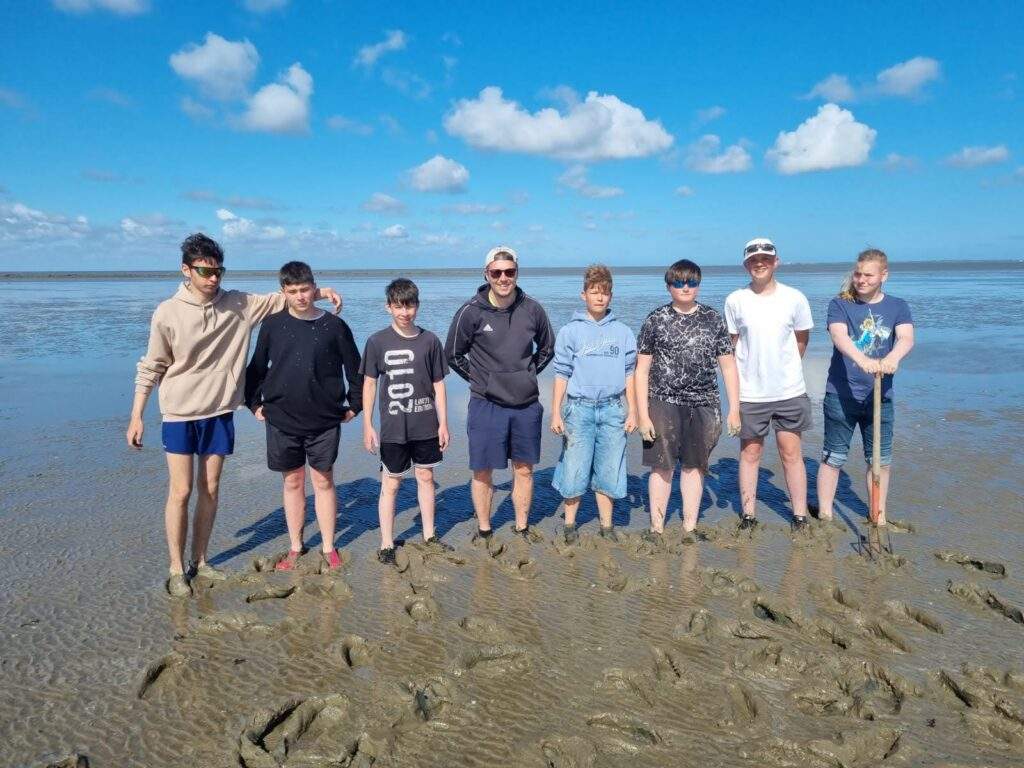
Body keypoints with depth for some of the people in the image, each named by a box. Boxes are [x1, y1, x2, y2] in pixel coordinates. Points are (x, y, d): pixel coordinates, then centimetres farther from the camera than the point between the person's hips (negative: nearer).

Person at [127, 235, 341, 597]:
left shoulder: (238, 305, -2)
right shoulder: (168, 313, -9)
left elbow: (280, 299, 7)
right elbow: (151, 368, -3)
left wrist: (319, 291, -7)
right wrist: (137, 416, -3)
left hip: (219, 413, 3)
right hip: (180, 415, -3)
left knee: (210, 489, 11)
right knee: (181, 491, -1)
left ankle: (199, 561, 26)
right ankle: (176, 570, 14)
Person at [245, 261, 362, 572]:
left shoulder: (334, 325, -4)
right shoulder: (273, 324, 0)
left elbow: (354, 368, 5)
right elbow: (256, 367, 11)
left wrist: (354, 405, 4)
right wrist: (254, 403, 8)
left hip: (325, 421, -1)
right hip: (282, 420, 1)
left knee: (323, 480, 7)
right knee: (292, 481, 11)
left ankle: (328, 547, 19)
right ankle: (295, 547, 24)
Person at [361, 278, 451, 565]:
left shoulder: (430, 341, -1)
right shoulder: (377, 342, -5)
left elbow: (438, 384, 4)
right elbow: (369, 383, 0)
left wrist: (443, 423, 2)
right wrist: (367, 425, -2)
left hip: (426, 426, 2)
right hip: (393, 428, -2)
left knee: (426, 477, 13)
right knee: (390, 484, 5)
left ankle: (429, 535, 28)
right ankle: (386, 544, 15)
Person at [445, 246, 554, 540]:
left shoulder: (532, 309, -1)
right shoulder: (471, 312, -9)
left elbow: (547, 348, 16)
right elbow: (452, 355, 3)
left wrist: (527, 375, 8)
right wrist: (479, 380, 1)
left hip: (526, 405, 3)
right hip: (486, 405, -2)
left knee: (524, 470, 12)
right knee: (483, 472, 6)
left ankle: (522, 530, 28)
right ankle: (483, 532, 23)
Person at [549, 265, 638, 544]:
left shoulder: (623, 333, 8)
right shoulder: (570, 331, 2)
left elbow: (629, 374, 10)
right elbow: (561, 374, 1)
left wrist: (632, 412, 7)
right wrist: (556, 414, -2)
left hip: (613, 409, 2)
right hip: (579, 408, -2)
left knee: (608, 471, 8)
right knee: (574, 469, 1)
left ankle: (606, 526, 22)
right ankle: (569, 525, 17)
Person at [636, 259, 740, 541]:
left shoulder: (713, 319, 7)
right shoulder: (655, 320, 1)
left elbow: (728, 366, 9)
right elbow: (642, 370, 0)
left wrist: (734, 409, 4)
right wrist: (643, 414, -6)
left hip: (703, 404, 2)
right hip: (664, 403, -2)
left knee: (694, 465, 10)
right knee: (662, 466, 1)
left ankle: (689, 528, 22)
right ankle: (656, 528, 14)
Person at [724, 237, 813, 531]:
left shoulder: (794, 298, -3)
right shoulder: (735, 301, -3)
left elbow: (802, 341, 10)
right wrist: (752, 369, 8)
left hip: (790, 391, 0)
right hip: (750, 393, 0)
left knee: (792, 453, 8)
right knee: (750, 453, 10)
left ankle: (800, 517, 20)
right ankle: (748, 516, 21)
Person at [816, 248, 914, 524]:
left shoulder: (897, 307, 4)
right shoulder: (840, 305, -2)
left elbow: (907, 338, -14)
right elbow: (839, 336, -21)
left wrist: (893, 357, -38)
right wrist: (863, 360, -41)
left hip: (879, 397, 3)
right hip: (841, 395, -2)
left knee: (881, 460, 11)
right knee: (833, 458, 5)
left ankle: (879, 518, 28)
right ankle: (825, 517, 17)